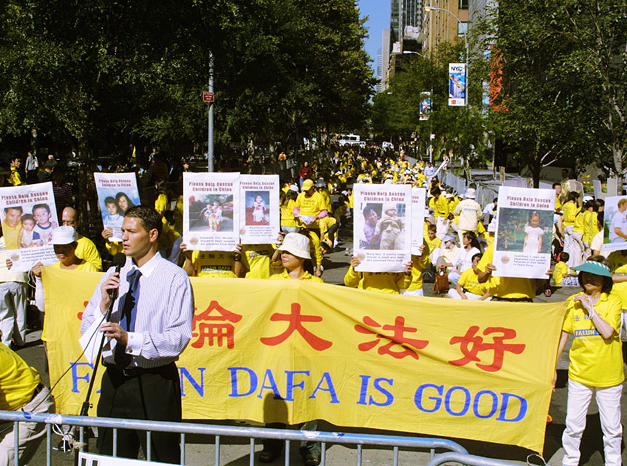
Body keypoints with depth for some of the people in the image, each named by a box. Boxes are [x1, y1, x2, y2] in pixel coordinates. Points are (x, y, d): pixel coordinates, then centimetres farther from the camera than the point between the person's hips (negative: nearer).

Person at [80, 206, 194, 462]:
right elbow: (86, 331, 10)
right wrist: (104, 304, -8)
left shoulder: (174, 277, -6)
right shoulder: (112, 277, 11)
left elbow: (179, 337, -15)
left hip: (155, 383, -5)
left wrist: (130, 339, -24)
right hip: (114, 381, 5)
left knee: (162, 458, 2)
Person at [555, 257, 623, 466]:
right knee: (574, 425, 3)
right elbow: (563, 335, 6)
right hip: (579, 374, 1)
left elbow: (607, 332, -19)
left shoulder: (613, 302, -3)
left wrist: (590, 308, -15)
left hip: (609, 376, -1)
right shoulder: (574, 302, 3)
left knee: (612, 427, 8)